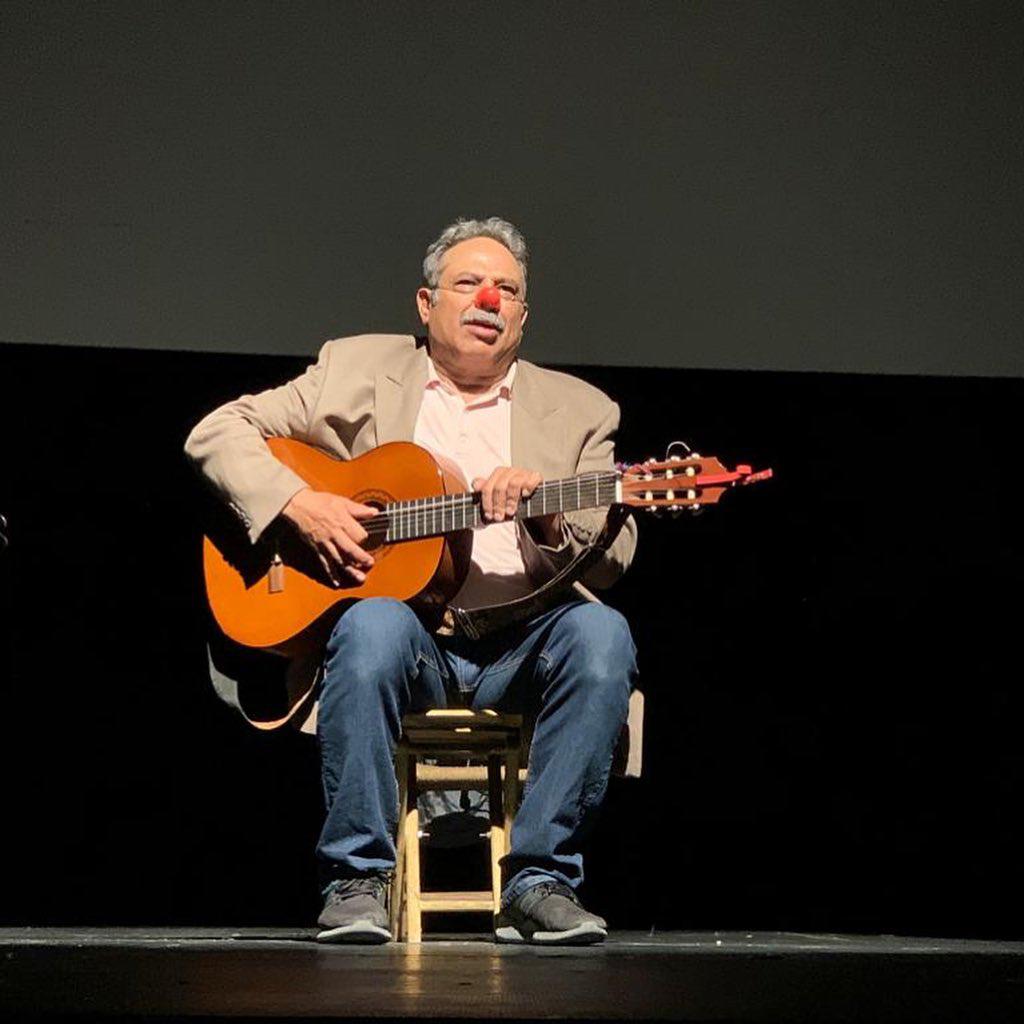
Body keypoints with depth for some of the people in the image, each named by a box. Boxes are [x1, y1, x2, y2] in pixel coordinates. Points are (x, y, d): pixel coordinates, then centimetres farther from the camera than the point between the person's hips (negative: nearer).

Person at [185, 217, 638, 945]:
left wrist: (546, 512, -16)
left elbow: (613, 557, 6)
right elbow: (217, 431, 8)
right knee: (374, 626, -36)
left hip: (518, 648, 2)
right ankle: (358, 880, -24)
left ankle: (539, 881, -23)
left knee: (600, 634, -31)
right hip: (405, 625, -1)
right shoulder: (357, 372, 13)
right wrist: (299, 503, -9)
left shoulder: (577, 410, 15)